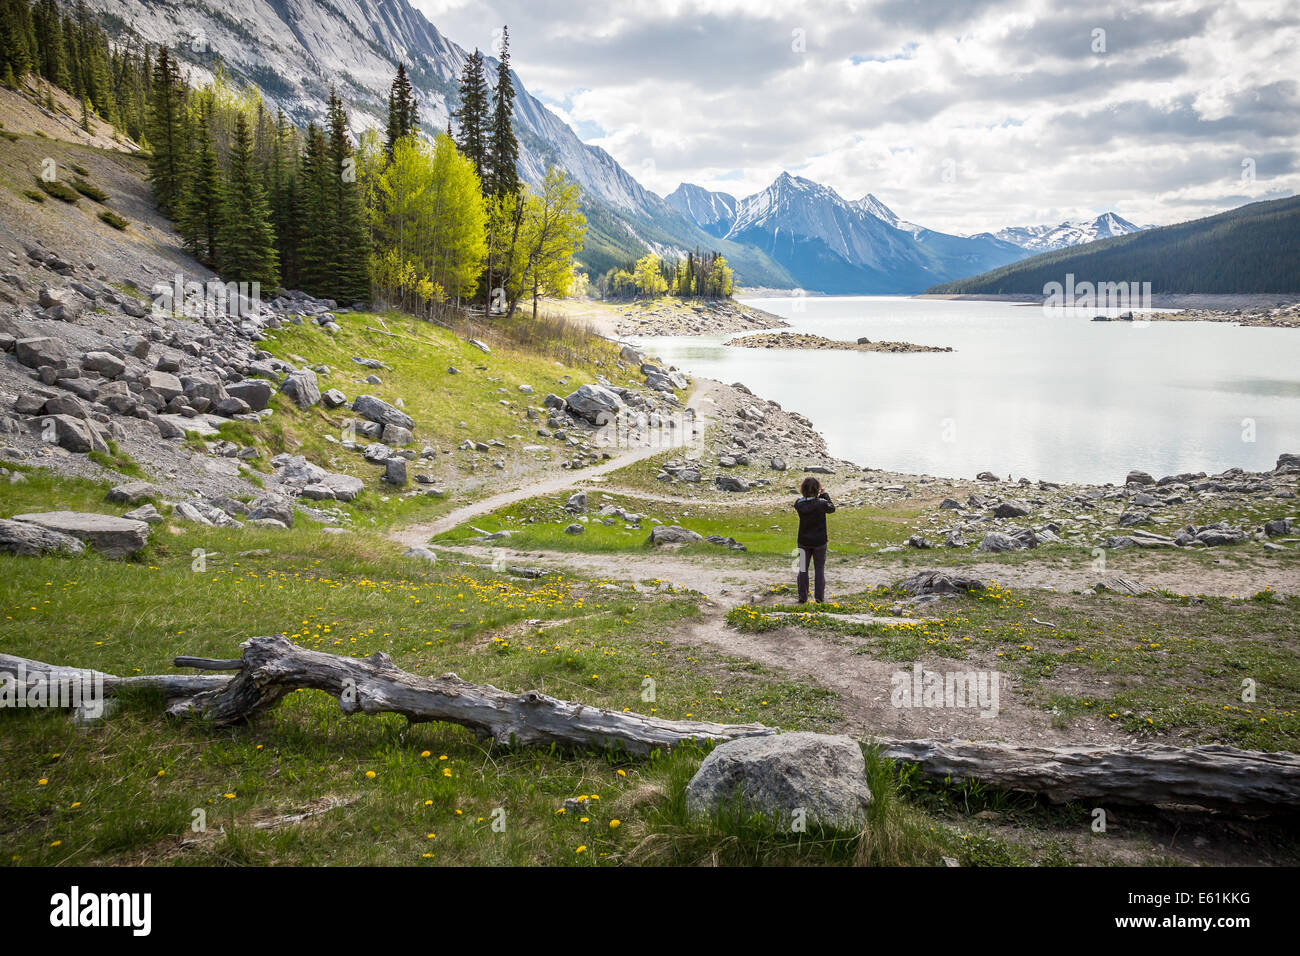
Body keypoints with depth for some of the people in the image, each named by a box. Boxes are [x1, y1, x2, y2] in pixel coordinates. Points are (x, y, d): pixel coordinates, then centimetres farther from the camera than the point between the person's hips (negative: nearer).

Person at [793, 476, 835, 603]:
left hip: (803, 541, 2)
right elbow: (831, 508, 4)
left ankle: (803, 597, 13)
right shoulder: (822, 503, -17)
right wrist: (825, 495, 13)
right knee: (819, 569, 9)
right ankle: (819, 597, 10)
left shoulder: (799, 504, -11)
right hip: (819, 541, -2)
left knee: (803, 569, 12)